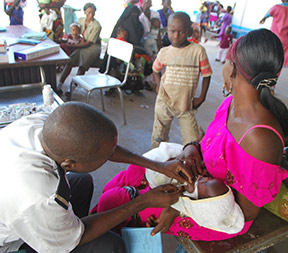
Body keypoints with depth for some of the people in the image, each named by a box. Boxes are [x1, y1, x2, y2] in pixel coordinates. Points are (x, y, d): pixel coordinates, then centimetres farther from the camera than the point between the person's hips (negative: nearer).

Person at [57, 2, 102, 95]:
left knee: (82, 66, -29)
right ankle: (59, 85, -22)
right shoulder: (81, 20, 7)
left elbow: (88, 43, -16)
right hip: (82, 45, 5)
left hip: (93, 47, -5)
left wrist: (72, 46, -19)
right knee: (69, 61, -19)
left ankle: (72, 88, -26)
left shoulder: (96, 25, -13)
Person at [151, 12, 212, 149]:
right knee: (159, 137, 16)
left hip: (187, 105, -2)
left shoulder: (198, 50, -11)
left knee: (192, 142, 1)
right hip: (165, 102, 2)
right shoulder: (164, 52, -3)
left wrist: (201, 97, -6)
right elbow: (156, 69, 16)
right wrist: (159, 85, 4)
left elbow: (206, 75, -3)